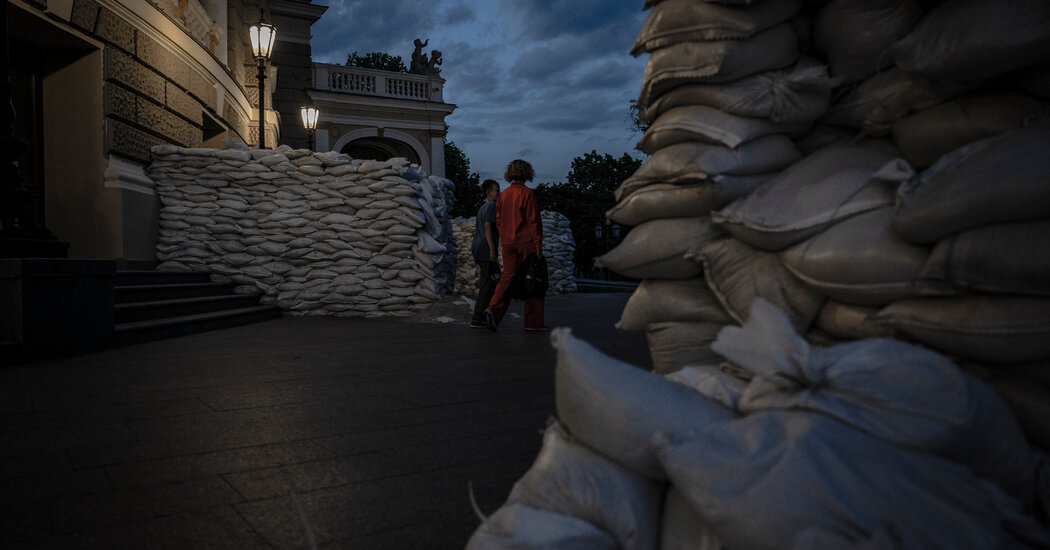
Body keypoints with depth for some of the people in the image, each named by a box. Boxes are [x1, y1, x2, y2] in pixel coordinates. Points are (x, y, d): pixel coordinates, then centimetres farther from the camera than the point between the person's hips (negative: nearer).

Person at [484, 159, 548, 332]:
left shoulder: (503, 195, 9)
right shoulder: (527, 193, -9)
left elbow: (499, 222, 11)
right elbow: (533, 220, -13)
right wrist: (538, 243, -10)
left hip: (508, 243, 5)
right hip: (527, 242, -5)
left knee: (507, 278, 6)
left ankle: (494, 310, -16)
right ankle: (534, 322, 9)